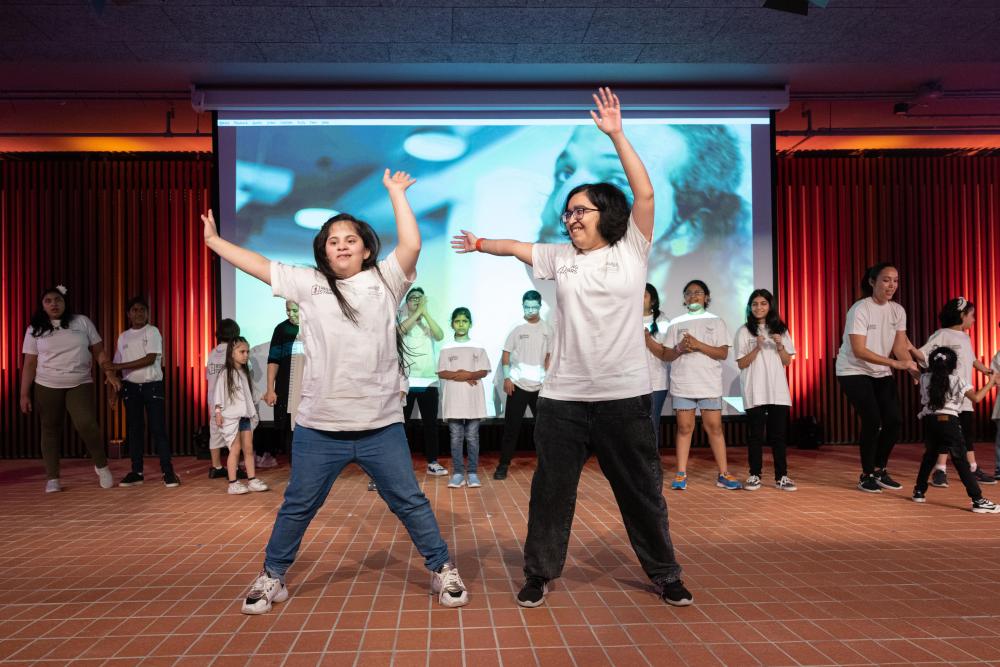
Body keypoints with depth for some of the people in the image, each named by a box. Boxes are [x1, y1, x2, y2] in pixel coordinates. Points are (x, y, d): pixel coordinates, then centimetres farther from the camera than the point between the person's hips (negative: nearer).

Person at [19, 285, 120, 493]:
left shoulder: (82, 322, 4)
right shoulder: (35, 330, 4)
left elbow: (98, 351, 6)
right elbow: (29, 364, 4)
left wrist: (109, 372, -7)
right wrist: (24, 394, -1)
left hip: (80, 385, -1)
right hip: (46, 387, 1)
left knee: (87, 424, -18)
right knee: (50, 430, 5)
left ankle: (101, 465, 3)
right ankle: (52, 478, 15)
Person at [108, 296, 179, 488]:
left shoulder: (152, 332, -3)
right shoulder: (123, 336, 10)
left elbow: (150, 359, -14)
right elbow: (117, 365, 11)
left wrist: (120, 366, -16)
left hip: (153, 386, -4)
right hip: (131, 387, 4)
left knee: (158, 429, -6)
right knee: (133, 429, 6)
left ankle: (168, 472, -4)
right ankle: (136, 472, 14)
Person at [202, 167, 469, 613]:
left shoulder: (384, 280, 2)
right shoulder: (308, 284, 6)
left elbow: (411, 246, -12)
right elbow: (256, 264, 11)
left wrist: (395, 192, -6)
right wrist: (213, 240, 15)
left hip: (381, 425, -1)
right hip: (318, 427, 2)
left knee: (410, 502, 9)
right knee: (298, 506, 16)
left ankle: (442, 570, 25)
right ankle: (272, 577, 35)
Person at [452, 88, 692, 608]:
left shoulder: (631, 251, 1)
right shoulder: (559, 257, 8)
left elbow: (645, 194, -7)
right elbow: (516, 247, 21)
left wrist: (616, 135, -9)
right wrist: (480, 244, 30)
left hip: (625, 394, -2)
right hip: (564, 396, 2)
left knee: (642, 491, 11)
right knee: (551, 489, 9)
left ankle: (665, 575, 30)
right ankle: (539, 574, 26)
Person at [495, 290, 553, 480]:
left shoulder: (547, 330, 6)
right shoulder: (517, 328, 2)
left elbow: (550, 356, 5)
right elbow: (506, 354, 2)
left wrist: (547, 380, -6)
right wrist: (506, 378, -8)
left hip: (540, 386, 2)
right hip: (517, 384, -1)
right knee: (511, 426, -1)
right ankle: (503, 465, 5)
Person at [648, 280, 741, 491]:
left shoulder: (716, 321, 7)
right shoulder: (676, 323, 10)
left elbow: (723, 353, -2)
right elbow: (666, 355, 7)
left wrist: (698, 345, -14)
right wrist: (680, 349, -13)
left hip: (709, 384, -1)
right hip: (682, 384, 1)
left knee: (714, 427, 0)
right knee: (684, 428, 3)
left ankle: (724, 475, 6)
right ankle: (681, 475, 6)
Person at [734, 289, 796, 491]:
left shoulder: (781, 330, 11)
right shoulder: (744, 332, 1)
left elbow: (787, 361, 8)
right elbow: (741, 364, -3)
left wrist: (780, 346, -10)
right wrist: (757, 348, -17)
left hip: (777, 390, 2)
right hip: (754, 391, -2)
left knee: (779, 434, 3)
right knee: (755, 434, 0)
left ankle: (781, 476, 8)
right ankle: (755, 475, 6)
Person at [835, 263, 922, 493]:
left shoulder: (898, 310, 1)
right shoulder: (860, 309, -19)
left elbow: (900, 347, -2)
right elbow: (859, 351, -26)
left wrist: (913, 368, -22)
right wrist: (894, 363, -34)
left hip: (881, 373, 6)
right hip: (854, 372, -6)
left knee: (895, 420, -1)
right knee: (872, 420, -14)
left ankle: (880, 470, 19)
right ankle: (866, 476, 4)